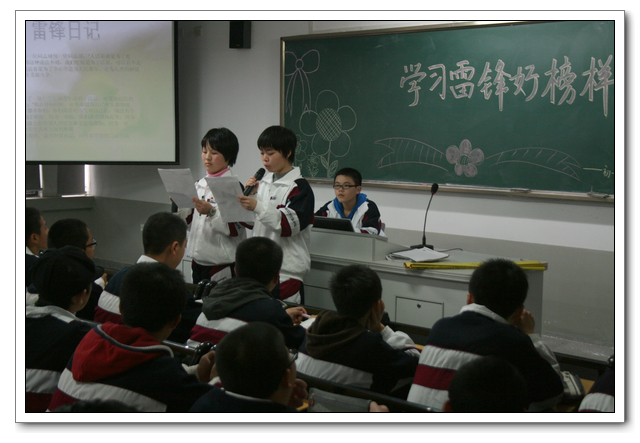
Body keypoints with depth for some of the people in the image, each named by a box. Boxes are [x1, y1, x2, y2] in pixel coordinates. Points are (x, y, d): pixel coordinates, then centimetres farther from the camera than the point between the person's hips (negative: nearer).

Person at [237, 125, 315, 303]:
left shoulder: (299, 187, -10)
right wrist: (250, 195, 1)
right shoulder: (263, 183, 13)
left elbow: (290, 224, -20)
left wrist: (258, 207, -28)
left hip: (287, 270, -7)